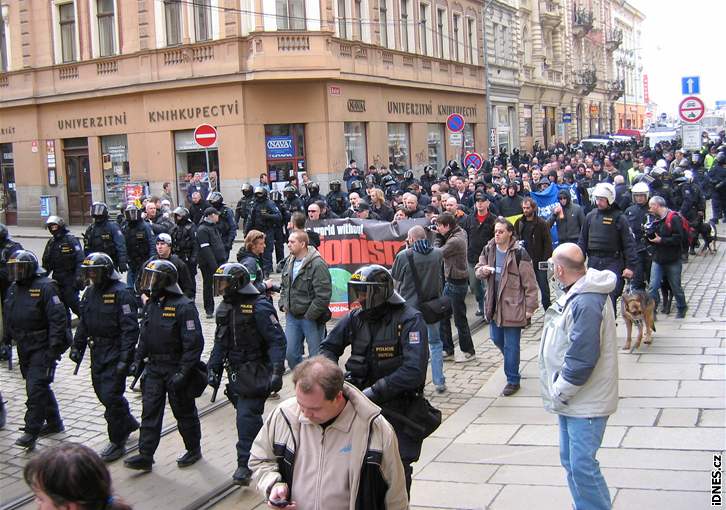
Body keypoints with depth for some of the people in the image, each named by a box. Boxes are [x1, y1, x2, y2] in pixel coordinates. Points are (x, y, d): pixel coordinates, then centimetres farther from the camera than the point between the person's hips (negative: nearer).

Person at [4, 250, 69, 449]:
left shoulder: (45, 287, -15)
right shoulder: (13, 289, 10)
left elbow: (58, 319, -19)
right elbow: (8, 317, 22)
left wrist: (54, 347, -22)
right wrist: (7, 338, 16)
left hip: (42, 348, -8)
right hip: (24, 349, 8)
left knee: (36, 388, -11)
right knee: (40, 387, 17)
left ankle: (32, 432, -6)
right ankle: (54, 422, 31)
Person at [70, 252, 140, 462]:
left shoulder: (121, 293, -16)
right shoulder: (90, 292, 9)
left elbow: (130, 328, -20)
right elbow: (84, 323, 19)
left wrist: (125, 358, -23)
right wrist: (77, 346, 13)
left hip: (115, 352, -8)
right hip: (97, 352, 8)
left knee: (110, 395, -8)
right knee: (102, 393, 15)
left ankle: (117, 442, 5)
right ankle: (129, 423, 37)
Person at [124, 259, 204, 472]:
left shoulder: (183, 307, -18)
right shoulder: (150, 305, 8)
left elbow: (194, 344, -20)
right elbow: (144, 337, 19)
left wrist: (183, 372, -23)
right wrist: (137, 360, 10)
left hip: (177, 369, -7)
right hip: (154, 368, 7)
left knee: (184, 412, 8)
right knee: (149, 411, 3)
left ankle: (194, 449, 26)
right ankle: (145, 456, 8)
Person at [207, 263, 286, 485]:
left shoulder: (259, 307, -16)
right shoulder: (225, 308, 9)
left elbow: (277, 340, -17)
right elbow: (220, 341, 18)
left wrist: (276, 371, -23)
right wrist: (214, 368, 14)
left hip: (255, 373, -8)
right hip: (236, 373, 8)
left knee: (247, 416, -10)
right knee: (247, 415, 14)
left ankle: (246, 463, -2)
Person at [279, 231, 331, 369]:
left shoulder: (317, 265, -18)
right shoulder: (289, 262, 8)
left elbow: (323, 295, -21)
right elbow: (283, 286, 23)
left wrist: (310, 315, -17)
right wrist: (283, 304, 9)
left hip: (312, 318, -7)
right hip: (292, 316, 7)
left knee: (316, 356, 4)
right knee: (291, 354, 12)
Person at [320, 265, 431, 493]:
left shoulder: (409, 321, -16)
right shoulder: (355, 318, 1)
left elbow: (413, 371, -25)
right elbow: (329, 347, 15)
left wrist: (374, 392, -24)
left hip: (399, 411, -5)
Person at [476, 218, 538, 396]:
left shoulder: (519, 253, -15)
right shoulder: (488, 250, 3)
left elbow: (530, 283, -12)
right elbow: (478, 270, 13)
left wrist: (530, 307, -12)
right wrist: (482, 270, -12)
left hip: (513, 306, -6)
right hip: (494, 304, 6)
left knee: (511, 345, 1)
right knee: (496, 338, 18)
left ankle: (513, 380, 14)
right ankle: (512, 363, 45)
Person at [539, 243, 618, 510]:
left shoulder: (586, 303, -26)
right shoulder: (575, 294, 7)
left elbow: (581, 360, -28)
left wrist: (559, 393, -16)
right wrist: (559, 392, 16)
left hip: (585, 404, -10)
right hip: (571, 398, 10)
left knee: (582, 467, -5)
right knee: (570, 460, 19)